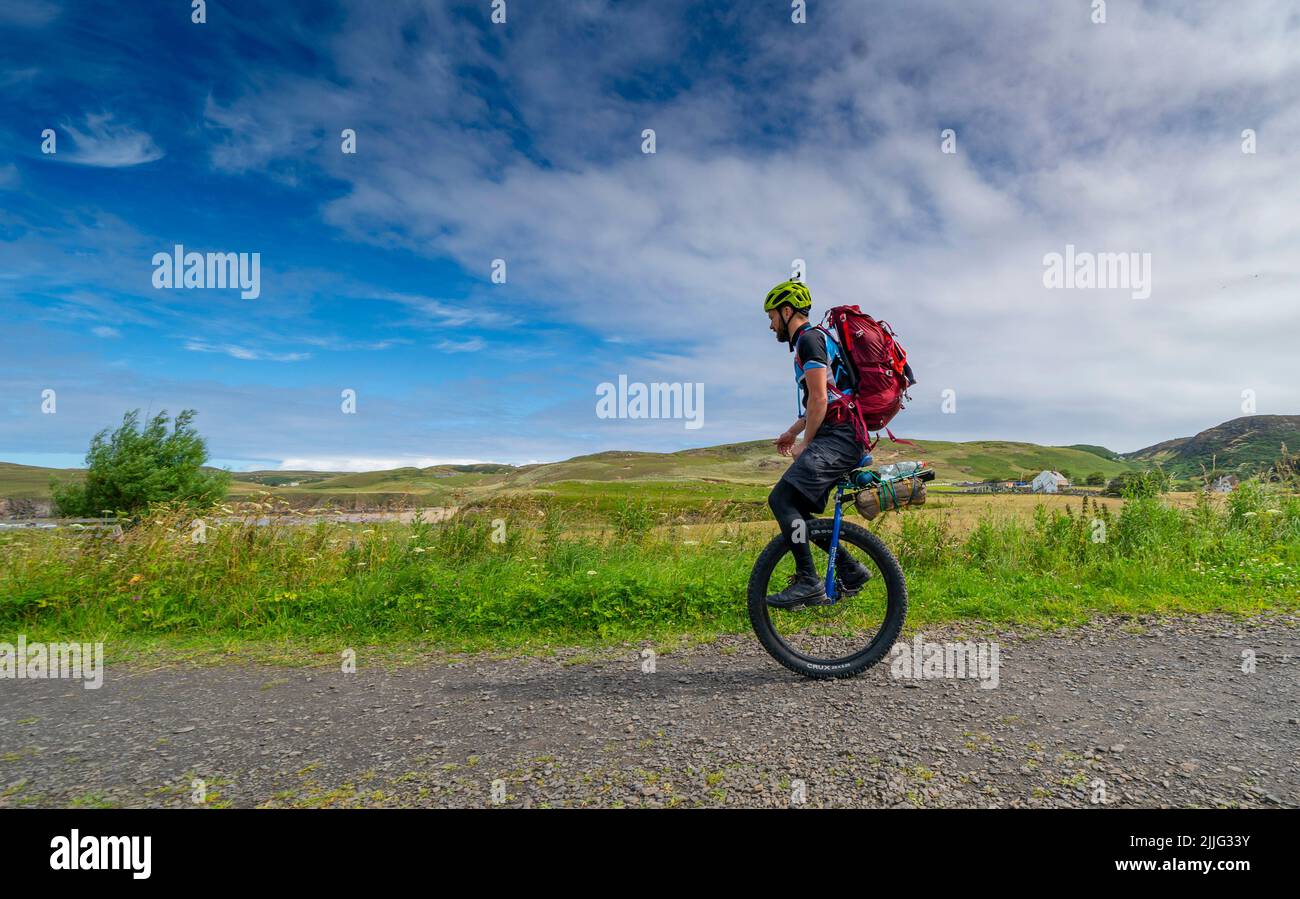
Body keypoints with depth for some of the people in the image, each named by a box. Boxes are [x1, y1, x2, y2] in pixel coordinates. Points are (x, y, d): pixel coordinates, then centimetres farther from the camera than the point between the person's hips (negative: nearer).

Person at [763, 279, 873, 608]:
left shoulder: (810, 338, -8)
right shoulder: (809, 341, 25)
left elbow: (819, 399, -17)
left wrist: (805, 443, -8)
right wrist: (792, 432, 31)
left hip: (835, 438, -11)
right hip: (837, 439, 11)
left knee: (781, 499, -21)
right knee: (797, 511, 10)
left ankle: (808, 582, -19)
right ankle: (851, 569, 15)